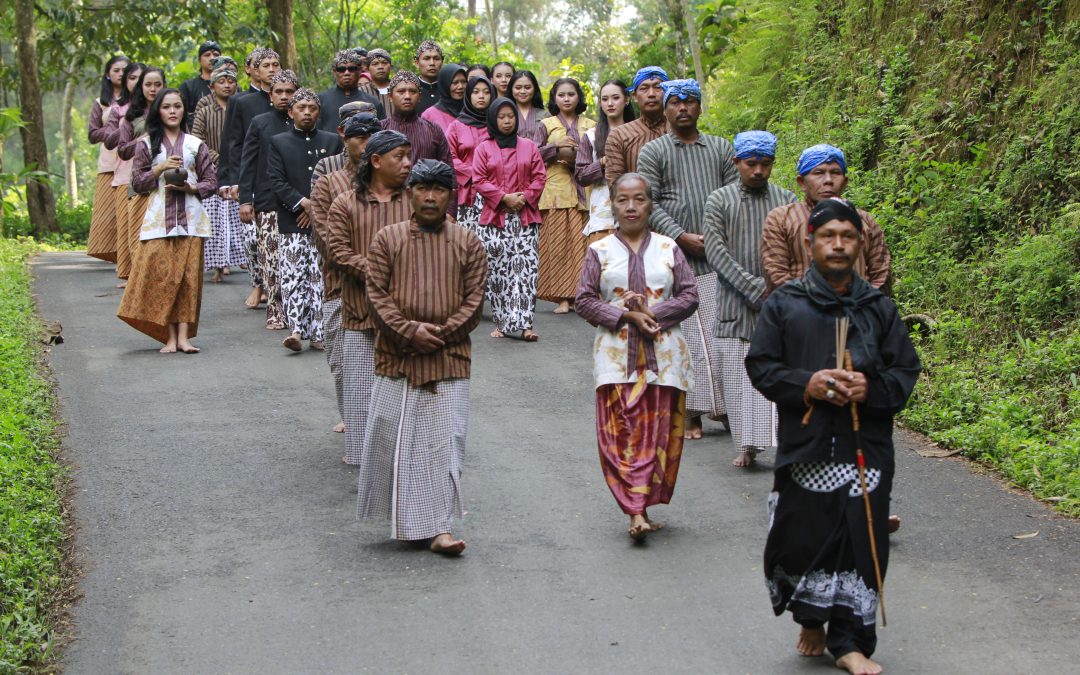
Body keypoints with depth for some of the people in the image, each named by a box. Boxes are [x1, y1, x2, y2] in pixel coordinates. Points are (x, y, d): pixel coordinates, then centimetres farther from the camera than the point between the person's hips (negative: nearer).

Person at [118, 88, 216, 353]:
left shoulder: (195, 144, 11)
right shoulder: (146, 144, 9)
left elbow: (211, 181, 10)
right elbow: (137, 183, 5)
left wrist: (190, 187, -9)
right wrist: (160, 169, -9)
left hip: (189, 219, 1)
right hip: (158, 219, -1)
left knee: (188, 276, -5)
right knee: (161, 275, -7)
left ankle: (184, 336, -5)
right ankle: (170, 337, -4)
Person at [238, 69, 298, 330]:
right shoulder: (259, 123, 7)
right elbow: (247, 164, 6)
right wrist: (245, 200, -2)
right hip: (268, 204, 0)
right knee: (270, 261, -3)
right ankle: (275, 311, 4)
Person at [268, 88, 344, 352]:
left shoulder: (332, 141, 12)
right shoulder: (279, 142, 9)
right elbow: (276, 181, -1)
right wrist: (304, 203, -12)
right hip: (291, 223, -1)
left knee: (321, 278, 0)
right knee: (293, 277, -8)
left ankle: (317, 332, 4)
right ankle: (295, 330, -12)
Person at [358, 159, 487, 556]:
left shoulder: (467, 243, 5)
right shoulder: (388, 239, 4)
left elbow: (474, 300, 1)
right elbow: (377, 293, -2)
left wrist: (438, 334, -11)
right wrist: (409, 331, -15)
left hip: (449, 359, 0)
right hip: (396, 357, 0)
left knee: (445, 441, -3)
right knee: (395, 439, 4)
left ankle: (439, 527, 0)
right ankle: (404, 519, 21)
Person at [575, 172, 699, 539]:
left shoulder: (668, 248, 9)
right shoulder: (599, 251, 7)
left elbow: (690, 296, 4)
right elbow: (584, 300, 1)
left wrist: (652, 313, -11)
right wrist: (627, 317, -12)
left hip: (663, 353, 1)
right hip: (617, 354, -1)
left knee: (657, 432, 0)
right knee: (621, 432, -8)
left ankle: (641, 508, 8)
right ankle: (636, 511, -9)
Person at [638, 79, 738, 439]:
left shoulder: (721, 148, 15)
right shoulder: (653, 152, 7)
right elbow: (649, 204, -1)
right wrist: (683, 237, -12)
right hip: (675, 256, -2)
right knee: (685, 333, -4)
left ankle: (726, 406, 3)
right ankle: (691, 412, 0)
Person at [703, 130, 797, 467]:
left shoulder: (786, 200, 8)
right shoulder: (719, 201, 4)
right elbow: (715, 251, -6)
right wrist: (755, 288, -15)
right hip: (735, 304, 0)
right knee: (738, 374, 1)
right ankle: (747, 444, 10)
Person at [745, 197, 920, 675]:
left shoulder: (878, 307, 7)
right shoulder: (784, 304, 3)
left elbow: (906, 369, 8)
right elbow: (760, 365, 2)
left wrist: (872, 388, -13)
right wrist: (805, 384, -13)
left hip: (866, 449, 1)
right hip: (804, 445, -1)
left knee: (860, 544, 1)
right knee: (802, 539, 4)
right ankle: (811, 618, 31)